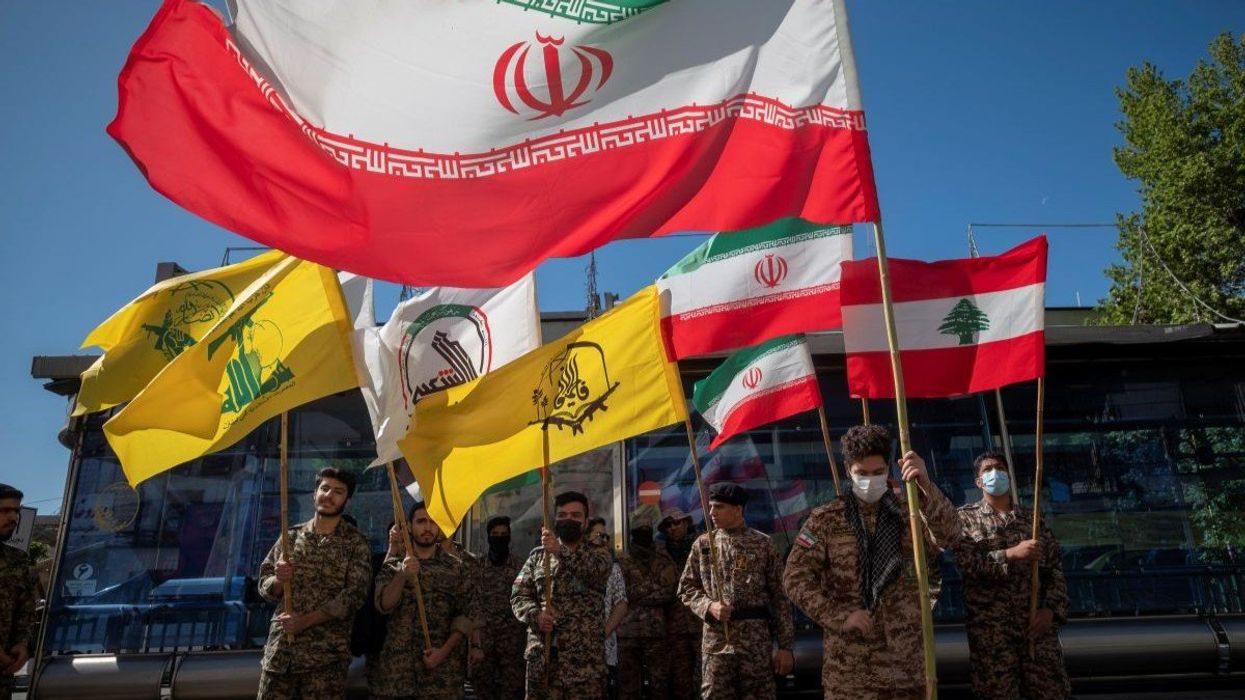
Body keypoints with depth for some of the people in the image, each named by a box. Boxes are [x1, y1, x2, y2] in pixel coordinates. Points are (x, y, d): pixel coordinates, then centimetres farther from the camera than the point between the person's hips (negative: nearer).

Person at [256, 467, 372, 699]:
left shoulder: (355, 542, 0)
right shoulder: (291, 535, 10)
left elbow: (355, 594, -8)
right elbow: (264, 585, 11)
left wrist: (305, 621, -15)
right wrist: (279, 580, -12)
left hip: (326, 653, -3)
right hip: (279, 648, 3)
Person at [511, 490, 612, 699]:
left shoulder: (598, 555, 7)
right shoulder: (538, 555, 13)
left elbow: (595, 571, -17)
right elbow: (518, 596, 6)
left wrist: (562, 552, -31)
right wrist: (536, 615, -14)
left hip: (585, 656, -2)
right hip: (541, 654, 2)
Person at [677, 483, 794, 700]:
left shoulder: (762, 544, 1)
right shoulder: (702, 544, 6)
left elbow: (780, 597, 1)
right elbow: (686, 588, 9)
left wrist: (785, 645, -3)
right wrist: (709, 606, -11)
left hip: (757, 642, -1)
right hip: (716, 641, 1)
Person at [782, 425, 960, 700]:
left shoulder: (910, 513, 3)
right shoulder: (825, 519, 0)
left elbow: (948, 534, -18)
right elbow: (795, 577, -3)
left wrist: (926, 486, -34)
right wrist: (839, 616, -14)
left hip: (906, 658, 1)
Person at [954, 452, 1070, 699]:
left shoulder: (1032, 518, 14)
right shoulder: (966, 517, 6)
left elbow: (1055, 569, 10)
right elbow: (967, 563, -10)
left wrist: (1050, 609, -5)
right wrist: (1012, 554, -19)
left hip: (1037, 623, 2)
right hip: (990, 627, -2)